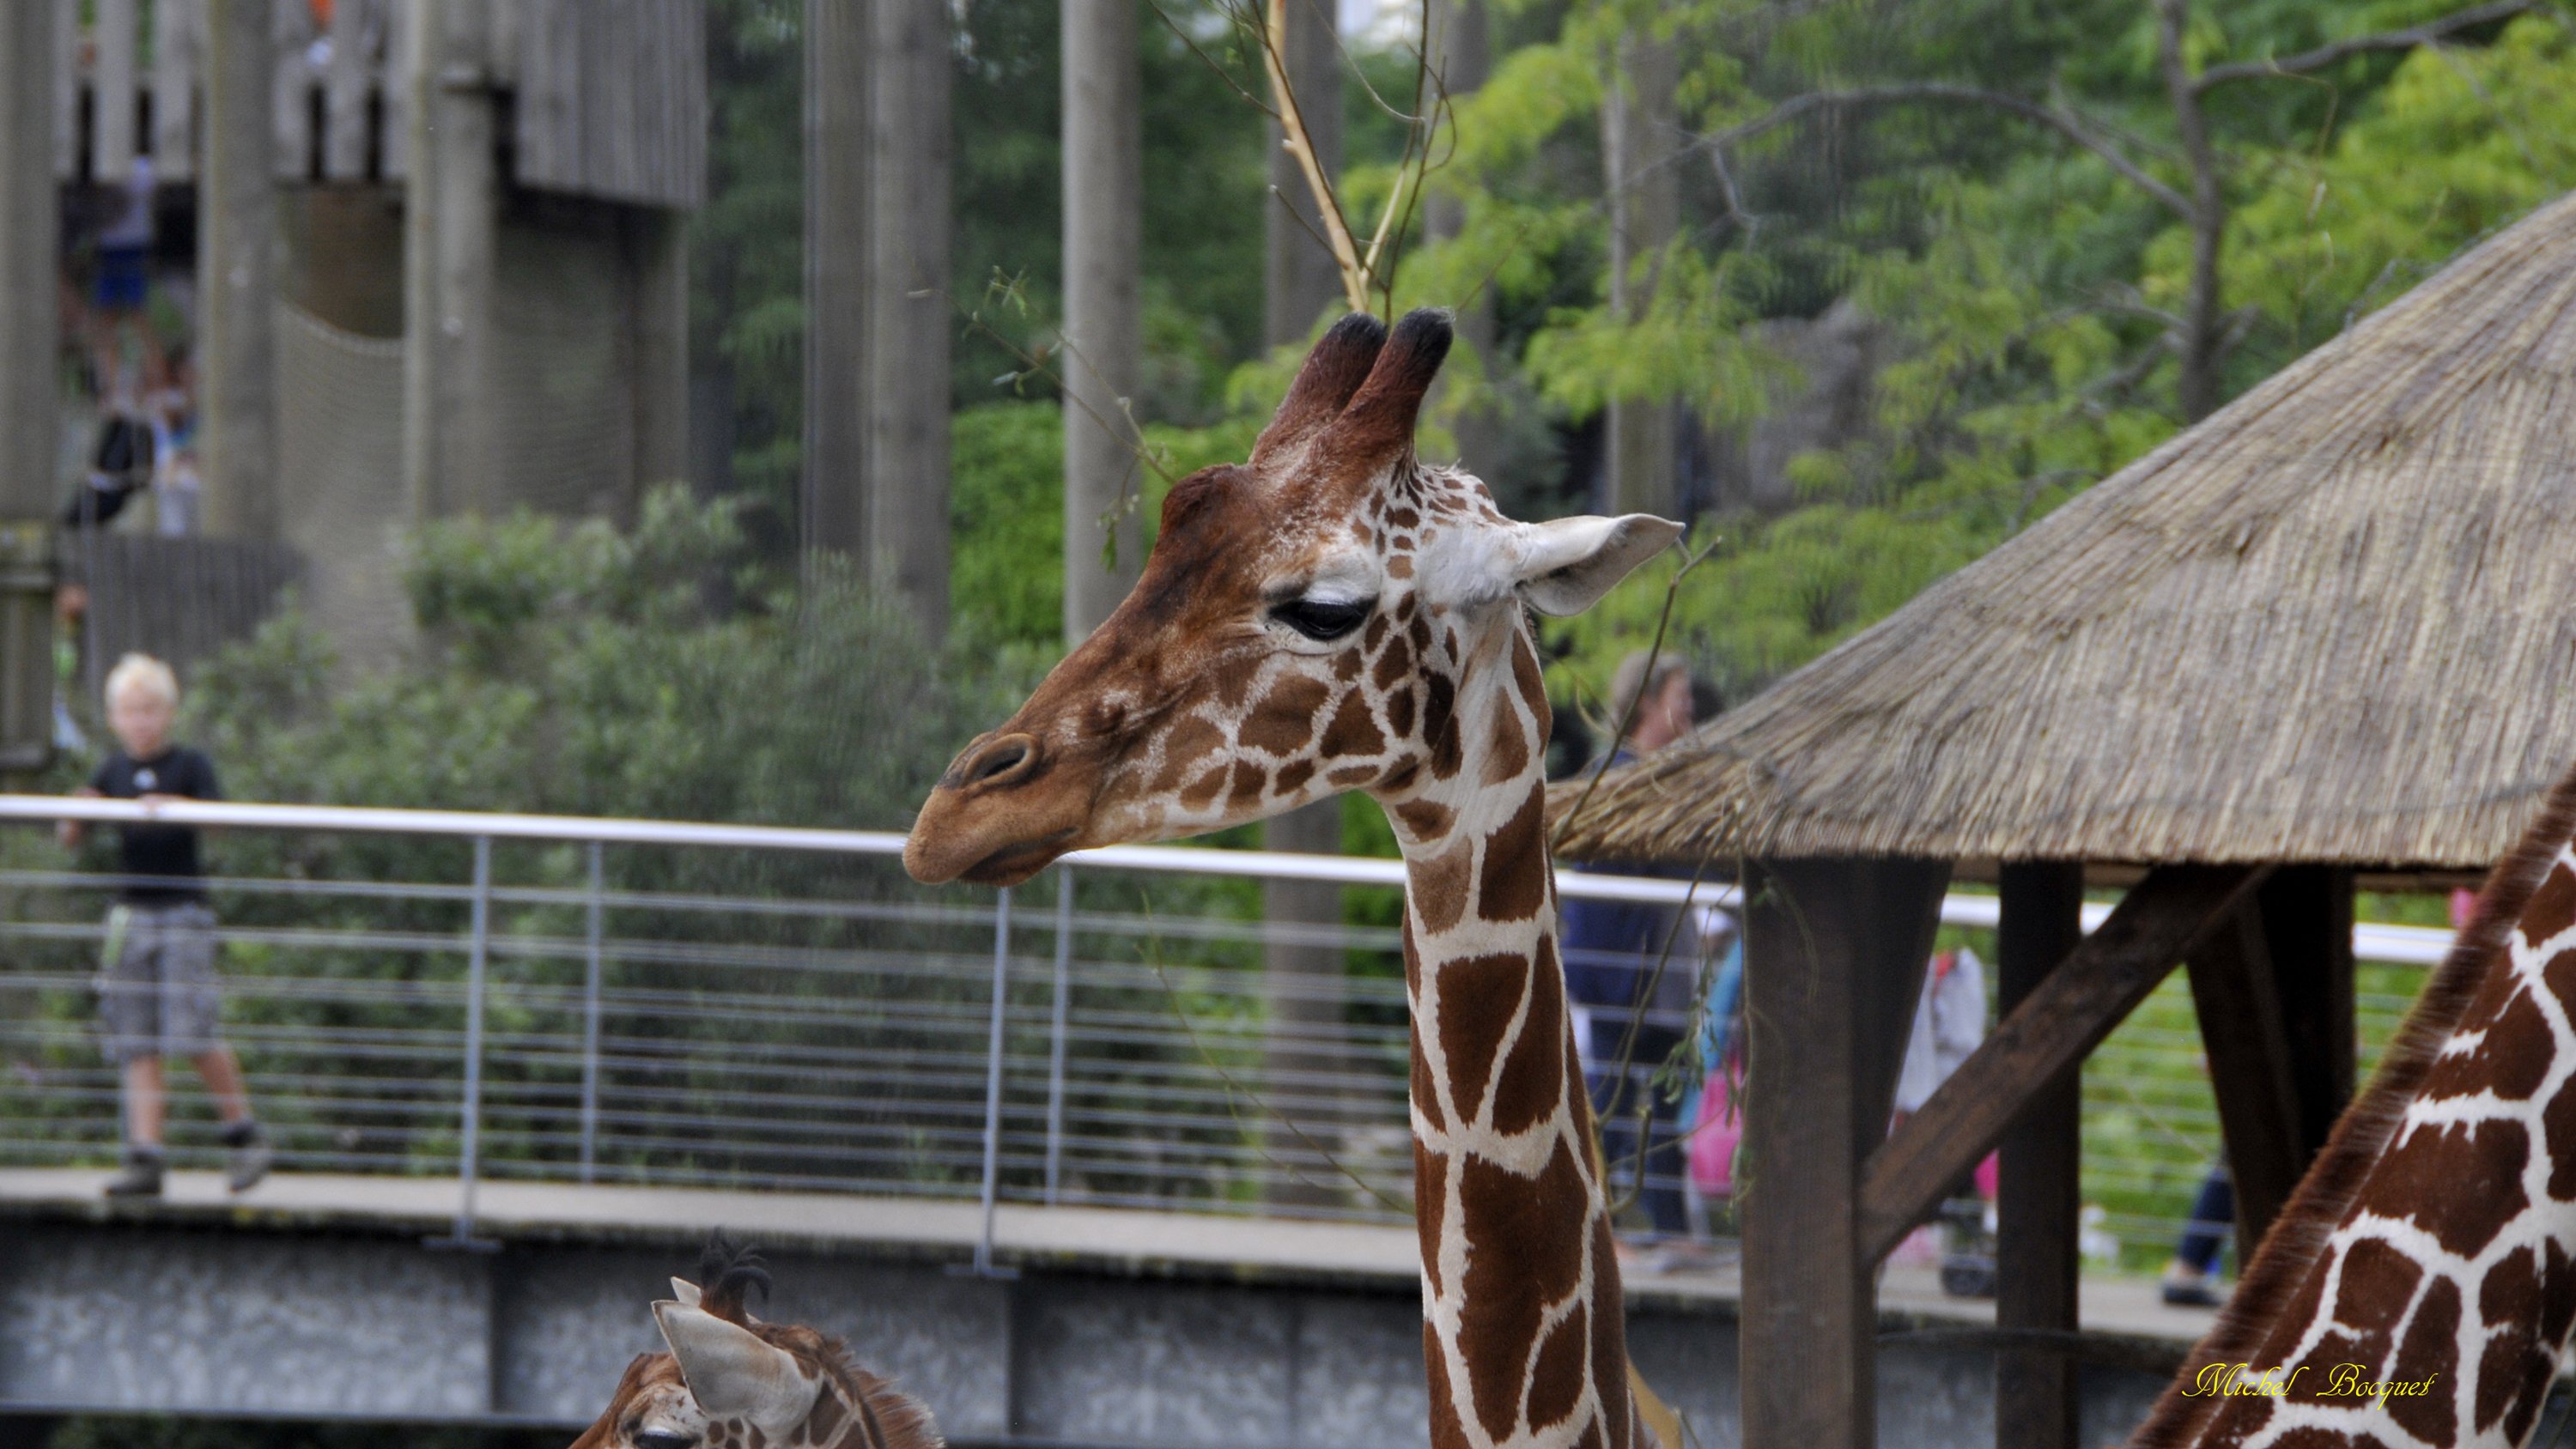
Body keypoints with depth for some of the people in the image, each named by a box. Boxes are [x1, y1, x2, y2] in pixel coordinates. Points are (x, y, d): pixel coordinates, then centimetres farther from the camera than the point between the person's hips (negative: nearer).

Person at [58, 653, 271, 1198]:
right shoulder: (113, 771, 11)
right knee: (137, 1045, -1)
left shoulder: (190, 765, 1)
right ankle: (144, 1158, -3)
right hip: (130, 915, 4)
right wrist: (75, 818, -11)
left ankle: (245, 1134, 4)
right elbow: (69, 836, 11)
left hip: (183, 912, -4)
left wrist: (173, 805, -31)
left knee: (193, 1033, -12)